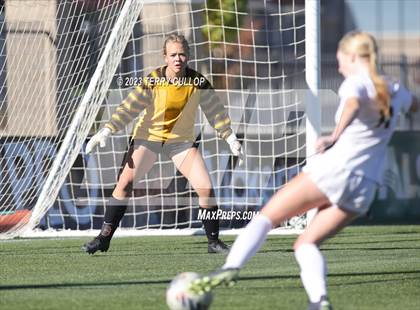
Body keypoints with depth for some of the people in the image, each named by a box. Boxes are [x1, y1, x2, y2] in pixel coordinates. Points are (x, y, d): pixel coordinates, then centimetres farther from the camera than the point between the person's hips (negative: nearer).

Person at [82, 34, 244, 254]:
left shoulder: (198, 82, -10)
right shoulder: (153, 81, -15)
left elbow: (215, 110, 3)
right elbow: (128, 108, -13)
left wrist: (230, 137, 4)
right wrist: (106, 131, -20)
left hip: (181, 141, 1)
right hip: (148, 136, -1)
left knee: (205, 188, -11)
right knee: (125, 182, -12)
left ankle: (214, 241, 4)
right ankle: (104, 237, -3)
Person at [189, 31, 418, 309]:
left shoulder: (356, 82, -1)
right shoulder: (395, 92, 19)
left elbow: (354, 104, -26)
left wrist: (335, 136, -38)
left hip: (333, 170, -6)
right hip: (364, 189, 6)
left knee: (267, 216, 1)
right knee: (306, 244, 9)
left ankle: (232, 266, -19)